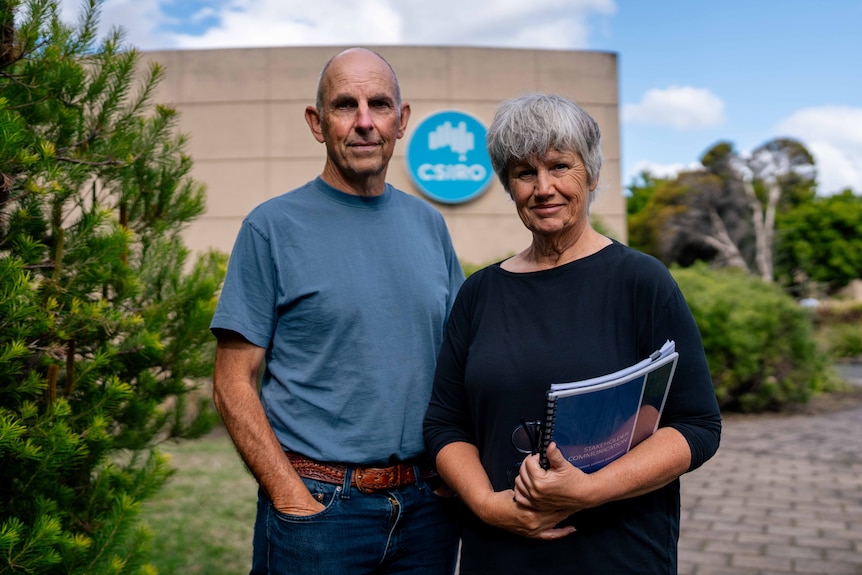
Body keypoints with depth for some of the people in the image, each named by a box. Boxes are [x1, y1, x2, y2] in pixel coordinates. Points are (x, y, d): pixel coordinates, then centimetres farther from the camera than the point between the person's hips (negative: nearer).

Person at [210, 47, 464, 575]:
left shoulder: (429, 224, 6)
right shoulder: (272, 227, -7)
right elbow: (234, 384, -8)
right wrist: (295, 500, -14)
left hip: (429, 505, 5)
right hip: (318, 503, -4)